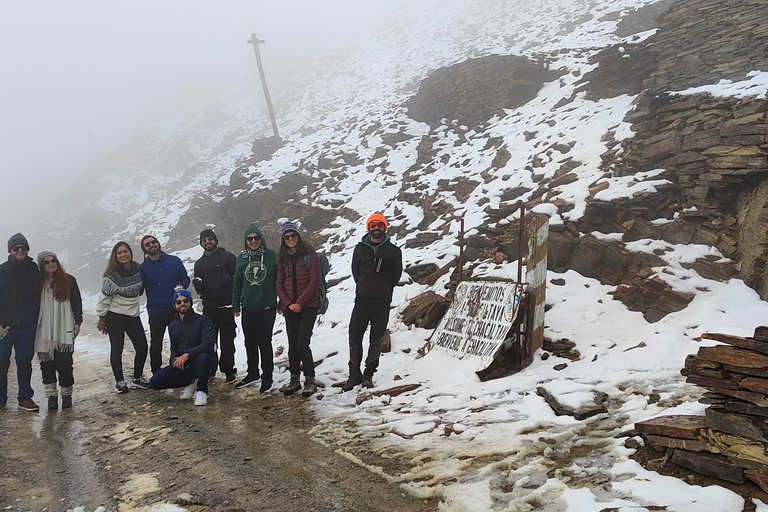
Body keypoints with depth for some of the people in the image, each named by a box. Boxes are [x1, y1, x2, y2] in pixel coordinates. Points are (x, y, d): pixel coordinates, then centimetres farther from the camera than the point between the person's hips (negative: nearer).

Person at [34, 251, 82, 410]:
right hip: (44, 330, 2)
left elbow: (77, 302, 7)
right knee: (47, 363, 2)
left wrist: (77, 322, 2)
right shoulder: (38, 283, 7)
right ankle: (51, 395, 9)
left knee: (64, 363, -4)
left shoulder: (69, 280, 4)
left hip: (64, 329, -2)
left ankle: (66, 395, 8)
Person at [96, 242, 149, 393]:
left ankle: (138, 377, 22)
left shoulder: (137, 268, 0)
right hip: (115, 317, -5)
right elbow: (104, 297, -8)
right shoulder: (112, 275, -14)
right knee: (116, 349, 2)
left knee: (142, 347, 3)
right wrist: (102, 318, -5)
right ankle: (119, 381, 15)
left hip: (133, 315, 5)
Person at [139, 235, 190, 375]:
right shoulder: (143, 268, 2)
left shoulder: (174, 261, 2)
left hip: (176, 310, 0)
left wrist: (182, 286, -9)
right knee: (156, 345, 9)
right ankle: (156, 374, 21)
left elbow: (185, 278, 9)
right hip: (156, 314, 0)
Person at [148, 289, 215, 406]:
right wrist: (174, 359, -1)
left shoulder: (203, 320, -5)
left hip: (200, 364, -5)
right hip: (182, 366, 5)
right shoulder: (172, 326, 15)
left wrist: (187, 354, -30)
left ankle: (202, 391, -14)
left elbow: (208, 344, -19)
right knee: (154, 382, -12)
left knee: (204, 357, -41)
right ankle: (189, 383, 11)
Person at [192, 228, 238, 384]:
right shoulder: (199, 263, 16)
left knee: (227, 342, -3)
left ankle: (228, 371, 5)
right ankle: (209, 370, 16)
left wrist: (228, 278, -21)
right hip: (209, 308, 4)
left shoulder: (228, 257, 2)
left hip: (226, 307, -4)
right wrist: (198, 285, -8)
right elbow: (199, 290, 14)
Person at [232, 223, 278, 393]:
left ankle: (267, 376, 11)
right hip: (248, 308, 4)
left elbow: (279, 280, -1)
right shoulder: (241, 258, 6)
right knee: (250, 342, 13)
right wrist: (236, 305, 11)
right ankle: (252, 373, 28)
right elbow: (237, 283, 12)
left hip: (267, 307, -4)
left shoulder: (272, 256, -5)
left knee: (264, 342, -3)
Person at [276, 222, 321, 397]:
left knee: (302, 343, -12)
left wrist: (300, 303, -13)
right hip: (290, 308, 5)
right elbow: (280, 285, 10)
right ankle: (295, 380, 17)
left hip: (308, 306, -5)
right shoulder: (283, 258, 11)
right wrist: (288, 303, -6)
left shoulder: (310, 254, -3)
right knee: (292, 345, 7)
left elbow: (314, 281, -10)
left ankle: (310, 380, 1)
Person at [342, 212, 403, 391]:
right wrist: (366, 289, 11)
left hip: (382, 304, -1)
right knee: (354, 338, 1)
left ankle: (369, 374, 17)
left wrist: (384, 291, 9)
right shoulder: (360, 249, 5)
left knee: (376, 340, 6)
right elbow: (355, 272, 13)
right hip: (361, 302, 1)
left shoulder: (393, 251, 0)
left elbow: (396, 275, 8)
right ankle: (355, 374, 13)